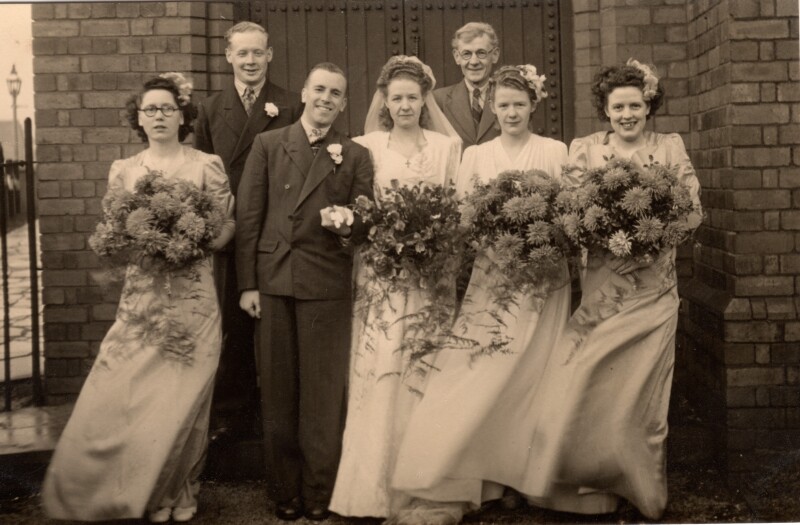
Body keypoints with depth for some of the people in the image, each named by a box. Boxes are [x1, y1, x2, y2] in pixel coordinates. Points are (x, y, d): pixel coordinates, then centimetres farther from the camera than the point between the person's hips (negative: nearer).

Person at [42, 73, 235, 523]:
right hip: (141, 297, 2)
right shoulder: (123, 171, 9)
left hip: (192, 297, -2)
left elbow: (227, 225, 4)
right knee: (125, 394, -2)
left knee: (184, 398, -1)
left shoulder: (206, 165, 1)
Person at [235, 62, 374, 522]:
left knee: (324, 393, 3)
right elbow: (249, 217, 5)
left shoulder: (356, 156, 10)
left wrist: (349, 225, -17)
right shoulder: (268, 144, 10)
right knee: (278, 391, 7)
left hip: (327, 283, -1)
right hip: (273, 280, 1)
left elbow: (368, 222, 7)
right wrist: (248, 283, -2)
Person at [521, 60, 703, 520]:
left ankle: (644, 492, 20)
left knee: (640, 391, 3)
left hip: (653, 289, 0)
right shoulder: (585, 149, 6)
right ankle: (591, 487, 11)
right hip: (602, 288, 0)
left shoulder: (671, 147, 5)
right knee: (585, 387, -6)